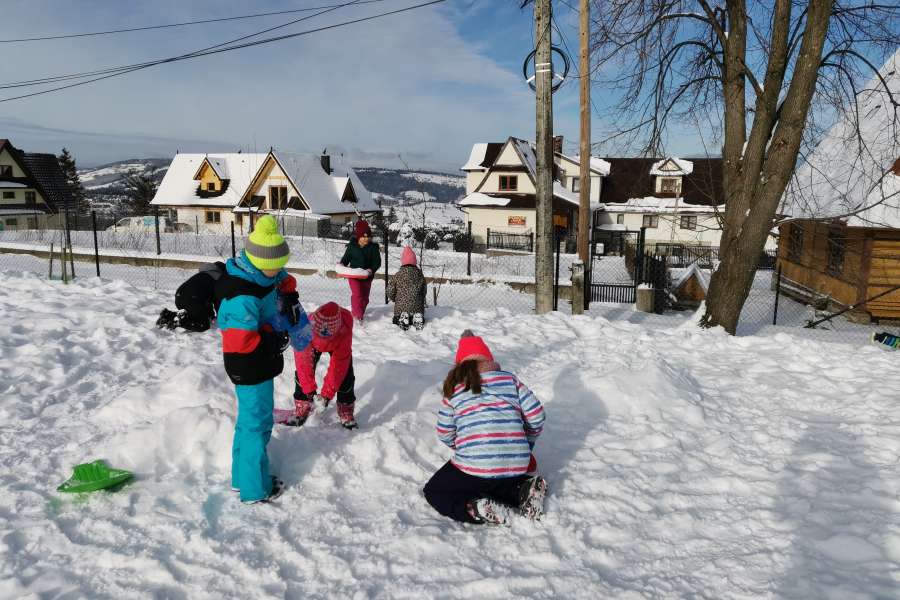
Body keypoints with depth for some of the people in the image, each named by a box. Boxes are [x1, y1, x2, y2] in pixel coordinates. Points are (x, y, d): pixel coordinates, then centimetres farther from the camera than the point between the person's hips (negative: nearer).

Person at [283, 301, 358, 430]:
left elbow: (338, 366, -37)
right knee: (302, 372, -9)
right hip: (312, 344, 1)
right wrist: (309, 389, -33)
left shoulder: (344, 332, -45)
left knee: (345, 375, -10)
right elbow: (303, 361, -34)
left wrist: (327, 393, -35)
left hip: (338, 344, -1)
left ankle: (346, 411, 10)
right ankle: (302, 407, 12)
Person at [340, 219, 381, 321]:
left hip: (367, 276, 2)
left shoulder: (373, 247, -3)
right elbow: (346, 257, 7)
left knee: (365, 296, 13)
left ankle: (360, 314, 32)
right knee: (356, 294, -18)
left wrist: (372, 269, -25)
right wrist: (342, 264, -15)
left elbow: (377, 261, -7)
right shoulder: (352, 246, -1)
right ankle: (357, 315, -19)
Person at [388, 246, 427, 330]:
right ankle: (417, 318, -11)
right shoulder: (419, 274, 3)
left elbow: (390, 291, -2)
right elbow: (424, 291, 11)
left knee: (396, 320, 19)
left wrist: (396, 299, 19)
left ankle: (402, 318, -16)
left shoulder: (398, 274, -5)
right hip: (417, 307, 2)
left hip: (401, 306, -1)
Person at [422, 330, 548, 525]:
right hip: (517, 468, 4)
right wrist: (526, 444, 26)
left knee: (434, 492, 19)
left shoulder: (455, 389, 7)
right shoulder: (510, 379, 12)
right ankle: (524, 490, 5)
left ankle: (476, 510, -9)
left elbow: (445, 434, 11)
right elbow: (536, 416, 8)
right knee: (498, 485, 37)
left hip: (475, 467, -4)